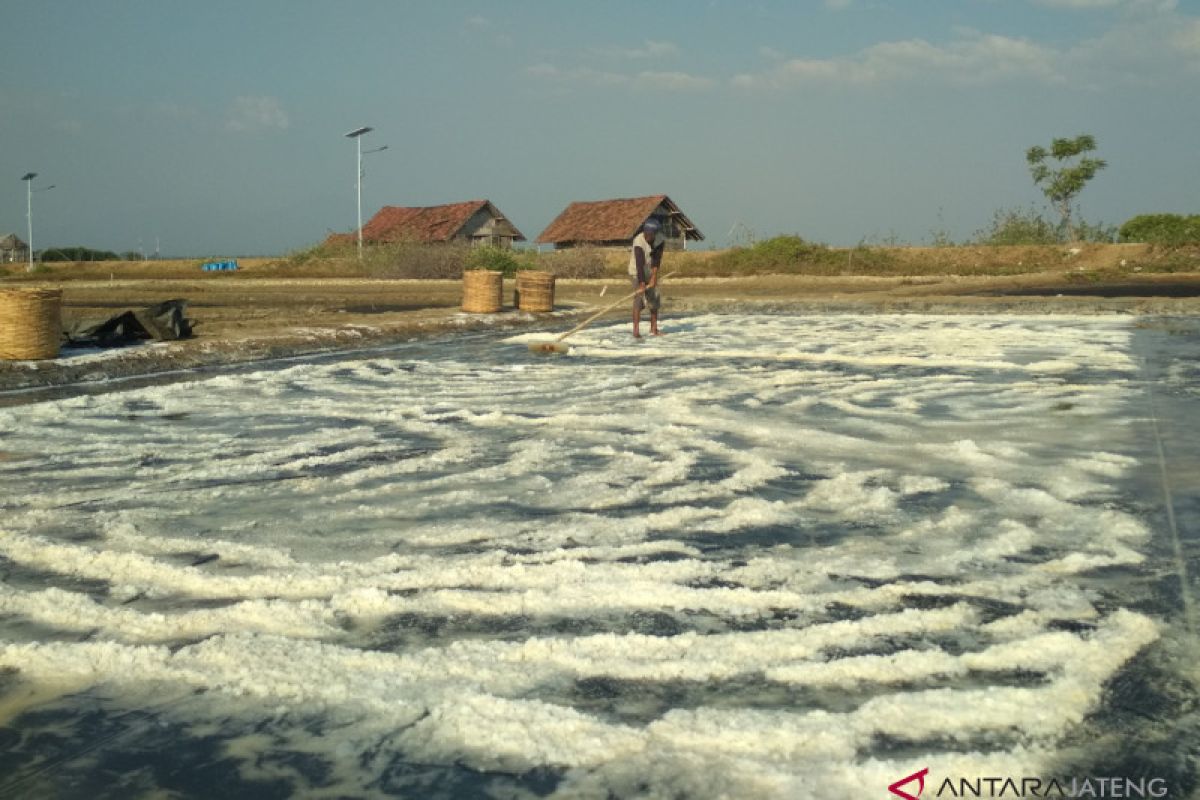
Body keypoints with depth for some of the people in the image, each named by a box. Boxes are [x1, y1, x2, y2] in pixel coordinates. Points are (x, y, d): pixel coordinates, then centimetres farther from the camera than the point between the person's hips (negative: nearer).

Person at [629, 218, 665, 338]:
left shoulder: (660, 240, -13)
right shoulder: (639, 241, -28)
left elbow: (657, 259, -18)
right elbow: (639, 264, -36)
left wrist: (654, 276, -28)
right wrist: (642, 283, -42)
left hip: (650, 272, 6)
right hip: (637, 272, -6)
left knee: (655, 298, 8)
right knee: (640, 297, -20)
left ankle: (654, 329, 20)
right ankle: (636, 330, -23)